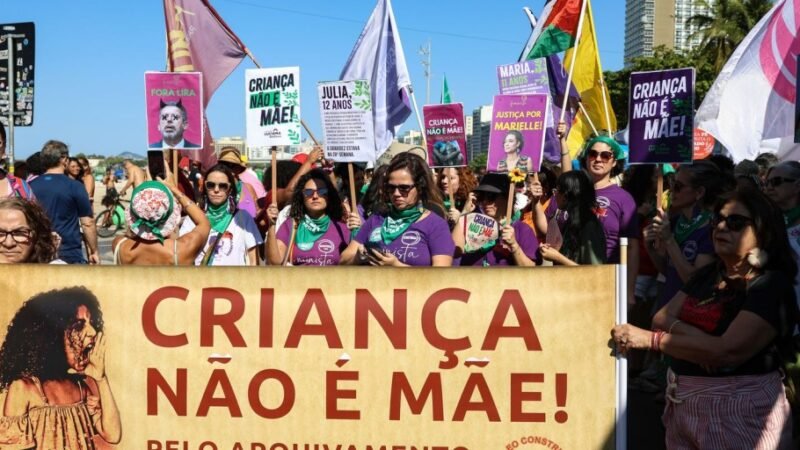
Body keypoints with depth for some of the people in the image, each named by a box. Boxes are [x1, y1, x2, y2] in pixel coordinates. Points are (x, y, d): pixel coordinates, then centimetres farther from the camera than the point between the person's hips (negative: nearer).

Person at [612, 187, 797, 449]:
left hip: (738, 409, -7)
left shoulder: (772, 286, -14)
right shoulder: (710, 273, 10)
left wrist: (648, 339, -23)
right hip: (682, 402, 7)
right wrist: (686, 331, -19)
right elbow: (661, 318, 4)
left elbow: (729, 351, -25)